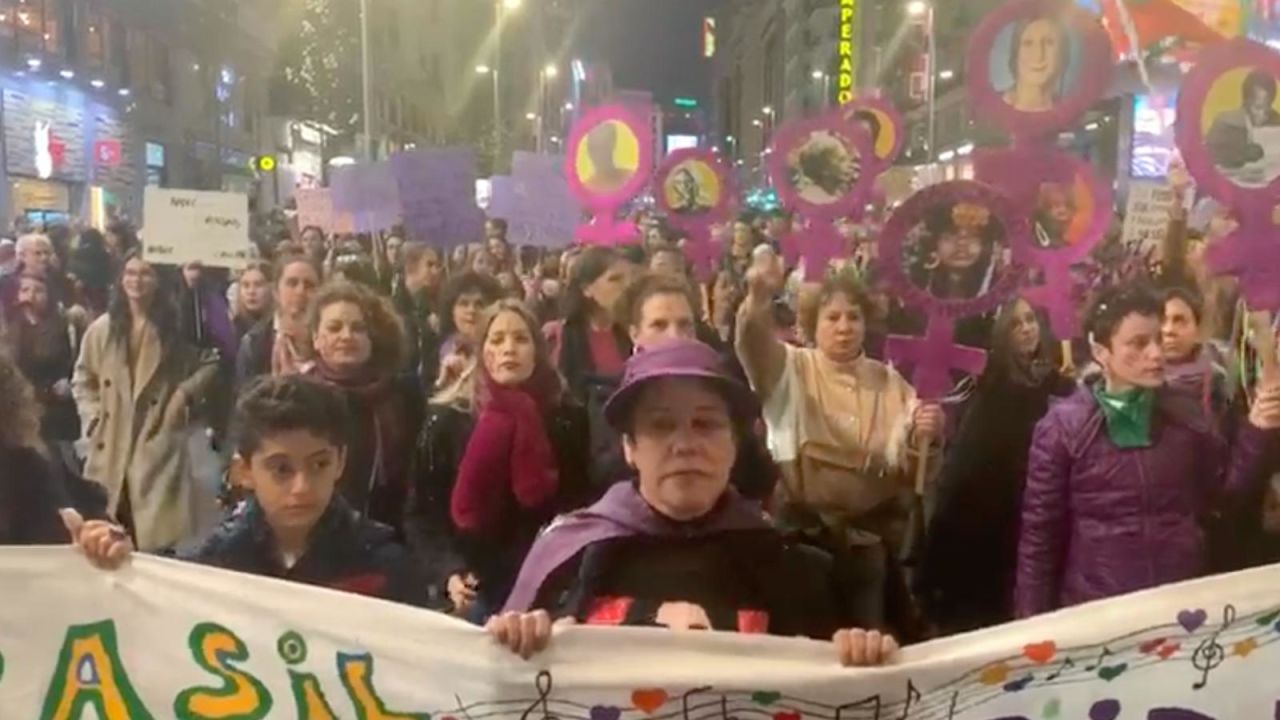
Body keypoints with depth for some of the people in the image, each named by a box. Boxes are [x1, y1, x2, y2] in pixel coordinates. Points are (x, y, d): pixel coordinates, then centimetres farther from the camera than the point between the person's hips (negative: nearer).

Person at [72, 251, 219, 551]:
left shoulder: (176, 327, -2)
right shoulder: (102, 328, 5)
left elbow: (210, 363, 7)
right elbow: (82, 379, 14)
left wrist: (185, 393, -5)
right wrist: (93, 416, 2)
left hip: (158, 442, -3)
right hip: (110, 443, 3)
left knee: (157, 537, -5)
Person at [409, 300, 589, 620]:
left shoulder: (567, 417, 0)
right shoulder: (446, 418, -2)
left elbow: (579, 504, 3)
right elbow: (423, 509, 0)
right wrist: (449, 570, -12)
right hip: (476, 585, 0)